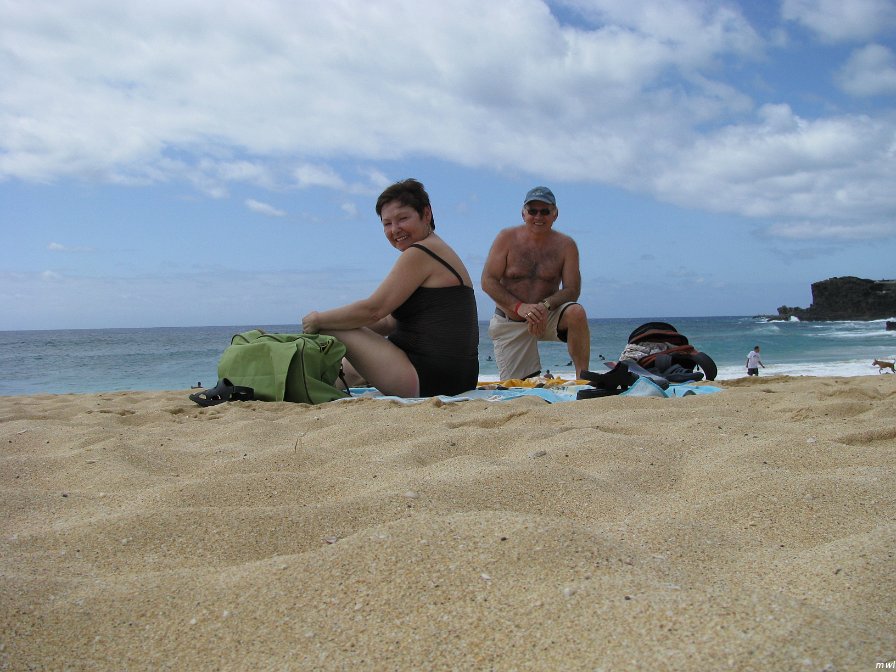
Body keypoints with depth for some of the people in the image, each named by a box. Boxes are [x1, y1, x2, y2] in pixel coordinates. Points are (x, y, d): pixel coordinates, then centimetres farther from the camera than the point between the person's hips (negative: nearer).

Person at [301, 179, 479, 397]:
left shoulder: (420, 253, -11)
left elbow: (373, 310, -17)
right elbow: (389, 323, 16)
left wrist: (318, 320, -2)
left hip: (427, 380, -11)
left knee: (328, 330, -4)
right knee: (349, 367, 32)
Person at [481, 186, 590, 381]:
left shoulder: (565, 245, -5)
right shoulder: (507, 238, -7)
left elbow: (572, 290, -9)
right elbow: (487, 281, -12)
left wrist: (545, 305, -30)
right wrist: (520, 307, -26)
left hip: (547, 316, 0)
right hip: (509, 323, 0)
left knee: (576, 313, -31)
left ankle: (583, 378, -25)